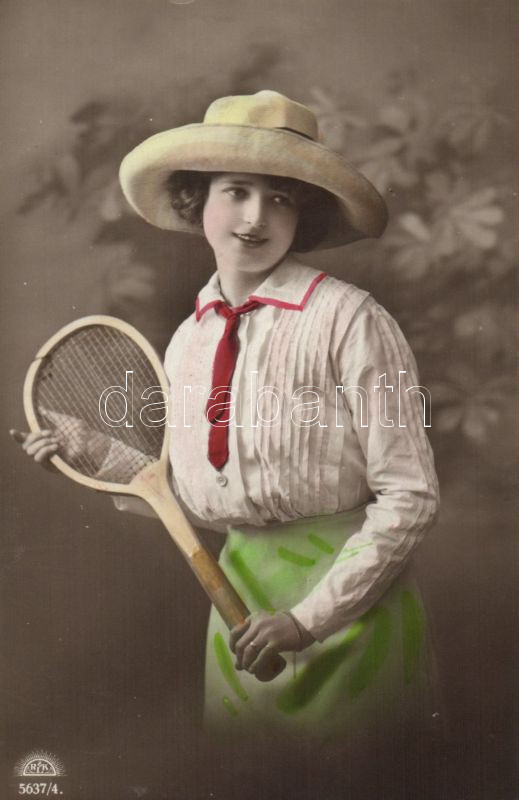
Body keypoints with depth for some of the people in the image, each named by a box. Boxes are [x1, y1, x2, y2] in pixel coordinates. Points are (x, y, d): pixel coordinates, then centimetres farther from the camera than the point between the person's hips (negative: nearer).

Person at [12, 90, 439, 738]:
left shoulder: (348, 318, -14)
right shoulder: (187, 339, 4)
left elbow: (408, 497, -12)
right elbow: (197, 498, 11)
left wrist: (309, 617, -15)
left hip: (347, 596, -5)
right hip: (238, 588, 5)